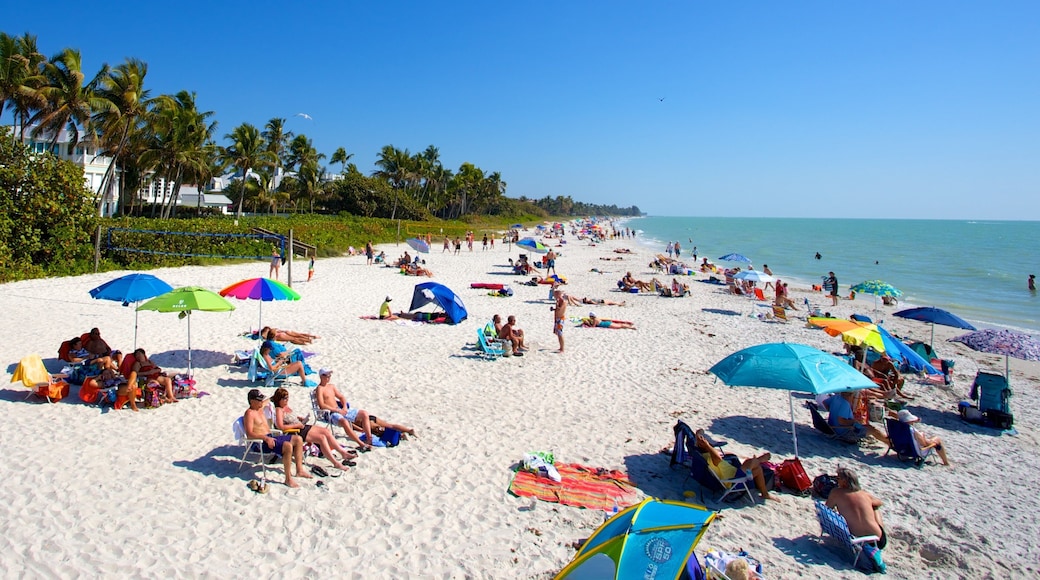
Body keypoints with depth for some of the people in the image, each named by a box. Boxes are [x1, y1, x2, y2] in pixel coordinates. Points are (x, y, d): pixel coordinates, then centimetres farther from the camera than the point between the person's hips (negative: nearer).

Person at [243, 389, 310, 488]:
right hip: (260, 442, -10)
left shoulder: (260, 409, 16)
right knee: (288, 446, -32)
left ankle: (299, 470, 7)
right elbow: (249, 434, -24)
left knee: (298, 439, 6)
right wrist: (266, 438, -32)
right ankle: (288, 479, -25)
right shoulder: (249, 413, -12)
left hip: (269, 437, 10)